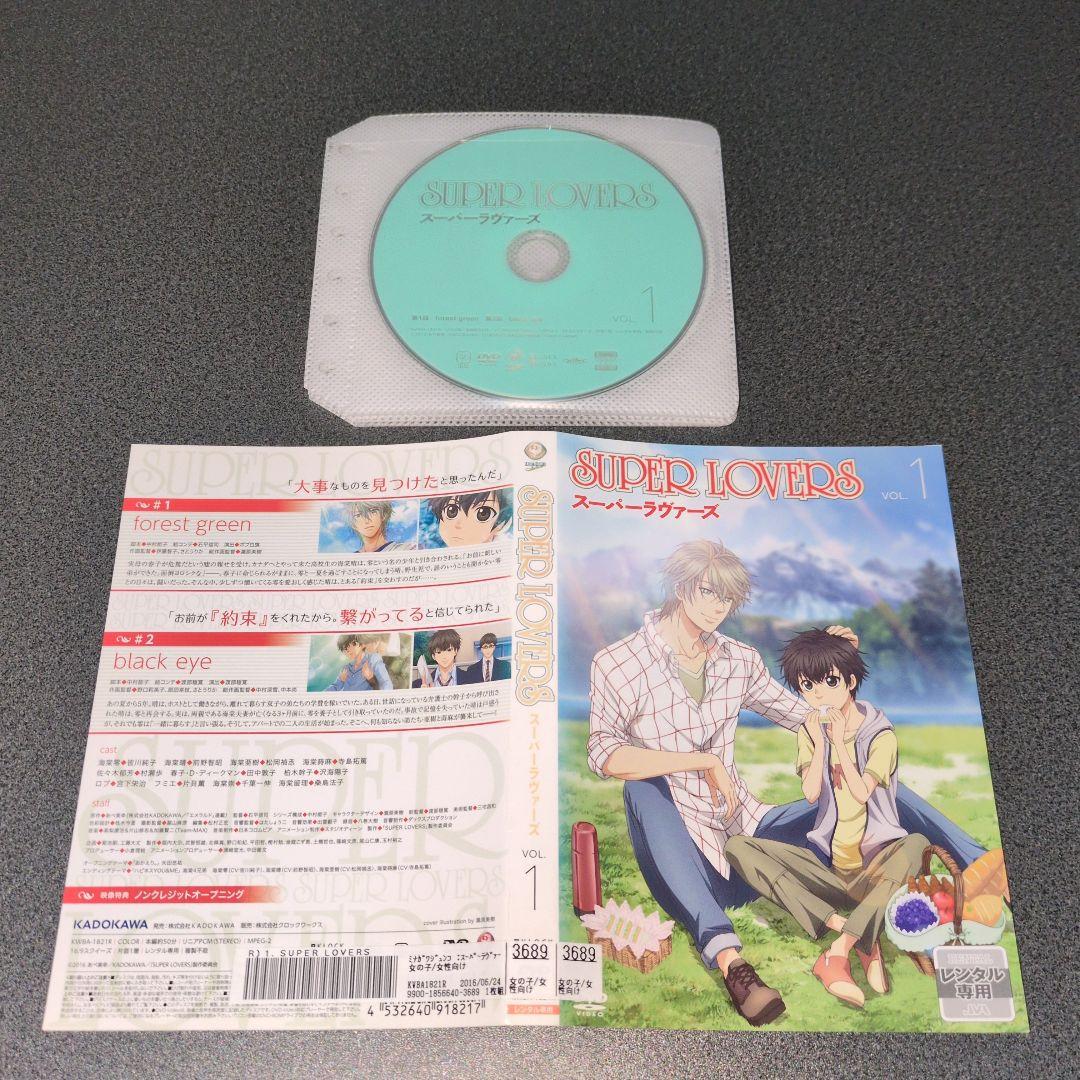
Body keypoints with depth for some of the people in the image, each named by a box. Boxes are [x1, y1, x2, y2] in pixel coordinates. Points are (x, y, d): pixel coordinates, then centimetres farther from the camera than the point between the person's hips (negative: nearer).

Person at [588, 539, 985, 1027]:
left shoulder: (739, 660, 9)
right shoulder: (617, 664, -6)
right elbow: (604, 753, -20)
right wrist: (704, 760, -26)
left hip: (747, 831, 5)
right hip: (680, 855, -5)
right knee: (644, 785, -37)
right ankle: (726, 956, -51)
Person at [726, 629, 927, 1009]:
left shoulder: (880, 734, -6)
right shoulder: (810, 731, 6)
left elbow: (862, 793, -17)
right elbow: (811, 795, -5)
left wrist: (839, 743, -19)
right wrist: (819, 744, -16)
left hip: (876, 864, -4)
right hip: (827, 862, 4)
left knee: (917, 844, -39)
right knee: (738, 847, -20)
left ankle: (839, 952, -39)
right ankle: (861, 939, -29)